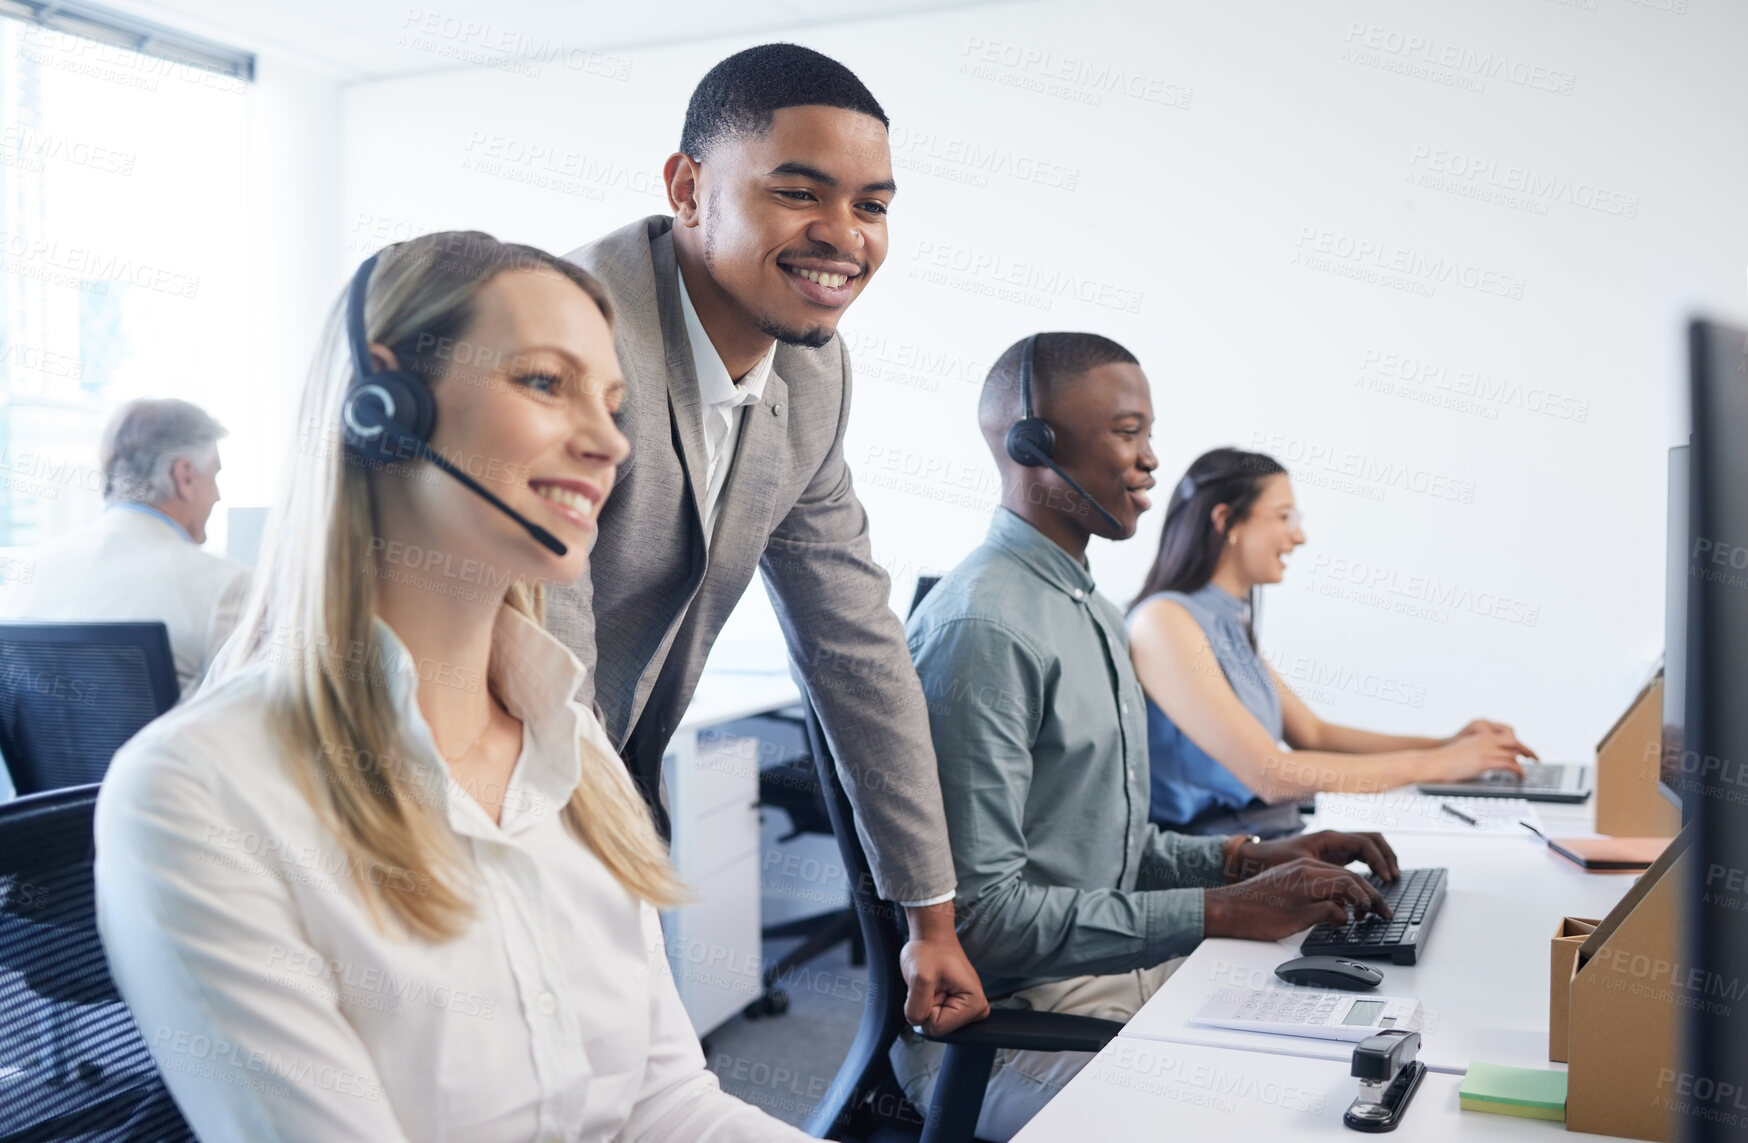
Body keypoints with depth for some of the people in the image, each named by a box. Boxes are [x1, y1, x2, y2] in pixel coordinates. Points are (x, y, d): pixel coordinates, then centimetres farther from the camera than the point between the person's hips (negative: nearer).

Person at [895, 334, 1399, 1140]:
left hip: (1121, 972, 9)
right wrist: (1219, 912, -21)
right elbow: (980, 913, -23)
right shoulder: (981, 631, -20)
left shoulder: (1094, 614, 14)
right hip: (1008, 1024, -9)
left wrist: (1247, 858, 4)